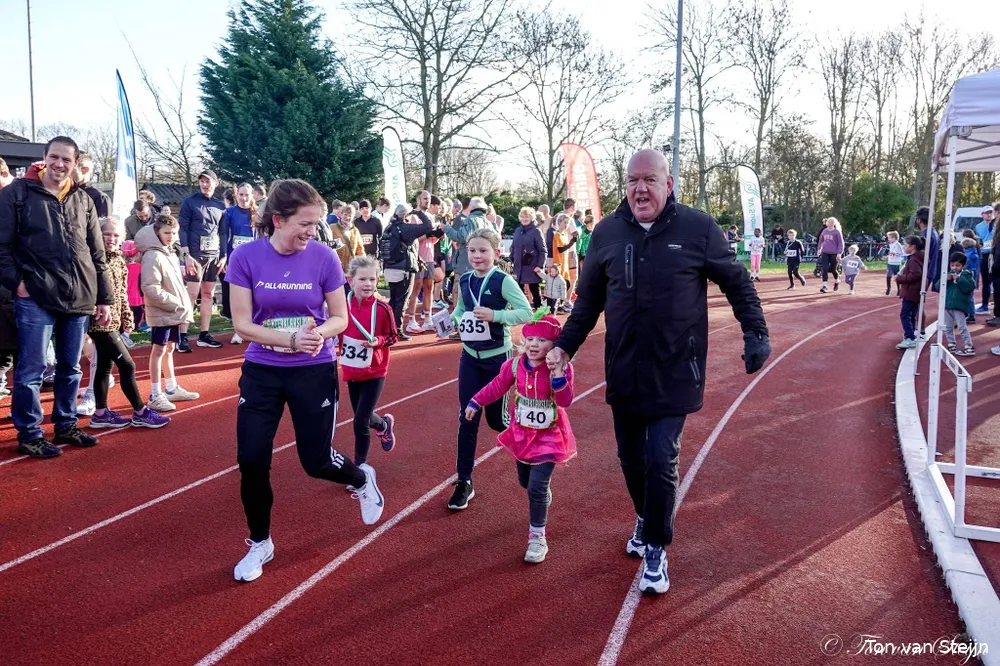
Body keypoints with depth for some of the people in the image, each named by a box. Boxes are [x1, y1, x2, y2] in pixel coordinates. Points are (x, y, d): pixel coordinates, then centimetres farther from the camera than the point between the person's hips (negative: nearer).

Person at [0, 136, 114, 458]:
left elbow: (97, 254, 13)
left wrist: (104, 298, 10)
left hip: (79, 299, 4)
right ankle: (29, 434, 12)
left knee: (71, 368, 13)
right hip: (35, 298, -4)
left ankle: (65, 426, 26)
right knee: (31, 370, 0)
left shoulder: (83, 200, 12)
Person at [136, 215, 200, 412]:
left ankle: (172, 389, 29)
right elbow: (151, 289, -23)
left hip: (174, 313, 9)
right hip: (161, 313, -9)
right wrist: (176, 305, -20)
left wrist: (182, 306, 7)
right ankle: (155, 396, 4)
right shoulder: (153, 256, -15)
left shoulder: (170, 254, 13)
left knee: (169, 349, 17)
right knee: (159, 351, -2)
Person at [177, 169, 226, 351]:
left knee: (208, 295, 8)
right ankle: (182, 337, -6)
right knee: (191, 295, -8)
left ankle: (204, 335, 14)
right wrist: (186, 255, -13)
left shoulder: (220, 206, 12)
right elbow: (182, 229, -5)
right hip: (196, 255, -5)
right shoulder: (190, 202, -1)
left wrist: (224, 256, 8)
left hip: (214, 256, 5)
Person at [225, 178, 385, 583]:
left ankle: (362, 480, 40)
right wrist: (291, 339, -26)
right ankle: (260, 544, 25)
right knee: (252, 461, 0)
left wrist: (320, 333, -26)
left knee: (316, 462, 4)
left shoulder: (324, 257, -12)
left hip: (314, 372, -1)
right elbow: (242, 323, -12)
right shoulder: (245, 257, -12)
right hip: (261, 372, 1)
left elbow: (340, 318, -4)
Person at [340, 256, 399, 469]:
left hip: (374, 373, -4)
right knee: (363, 417, 17)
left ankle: (360, 465, 22)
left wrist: (378, 341, -24)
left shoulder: (382, 309, -16)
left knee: (360, 422, -7)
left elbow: (393, 337, -6)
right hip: (351, 371, 4)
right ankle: (385, 424, 51)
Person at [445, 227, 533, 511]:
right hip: (470, 357, 4)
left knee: (496, 418, 7)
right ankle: (464, 482, 11)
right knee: (467, 419, 2)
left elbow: (527, 313, -18)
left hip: (497, 357, -4)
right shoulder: (464, 281, 2)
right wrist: (455, 319, -6)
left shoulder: (503, 281, -14)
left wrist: (494, 315, -29)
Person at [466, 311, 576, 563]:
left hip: (549, 437, -5)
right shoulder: (515, 365, -8)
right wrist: (476, 402, 5)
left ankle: (537, 537, 4)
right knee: (525, 482, 21)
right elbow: (497, 386, 5)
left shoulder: (561, 368, -19)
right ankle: (542, 503, 55)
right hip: (522, 434, 5)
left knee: (537, 487, -12)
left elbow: (565, 401, -26)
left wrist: (558, 377, -40)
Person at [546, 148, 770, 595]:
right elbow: (589, 299, 10)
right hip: (623, 371, 3)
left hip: (674, 372, -3)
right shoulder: (607, 232, 1)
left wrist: (755, 333, -4)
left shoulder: (697, 228, -7)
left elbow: (736, 282, 3)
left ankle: (655, 549, 14)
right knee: (630, 456, 14)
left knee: (661, 458, -6)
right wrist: (565, 344, 3)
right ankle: (646, 518, 42)